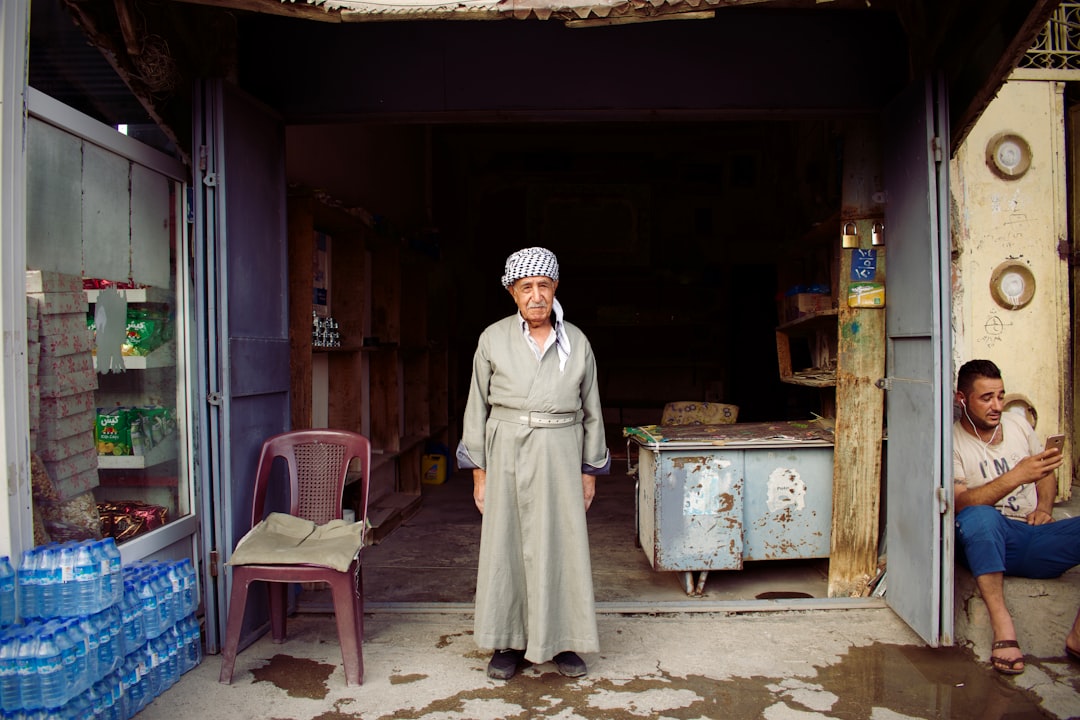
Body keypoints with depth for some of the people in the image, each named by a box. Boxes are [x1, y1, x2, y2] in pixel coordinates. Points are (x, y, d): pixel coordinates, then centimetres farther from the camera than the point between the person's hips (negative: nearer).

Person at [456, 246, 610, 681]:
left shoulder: (577, 342, 5)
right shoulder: (493, 339, 1)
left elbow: (591, 411, 10)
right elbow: (478, 407, 4)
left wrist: (590, 470, 9)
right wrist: (478, 470, 0)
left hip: (560, 456, 1)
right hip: (507, 453, -1)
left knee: (562, 543, 4)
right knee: (507, 543, 4)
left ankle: (564, 642, 20)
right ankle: (508, 643, 19)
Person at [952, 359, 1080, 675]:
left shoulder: (1018, 424, 16)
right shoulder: (952, 440, -3)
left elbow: (1046, 473, 28)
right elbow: (959, 503, -16)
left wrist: (1044, 507, 7)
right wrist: (1015, 476, -26)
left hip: (1035, 539, 5)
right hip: (990, 543, -5)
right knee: (979, 517, -39)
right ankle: (1002, 627, -35)